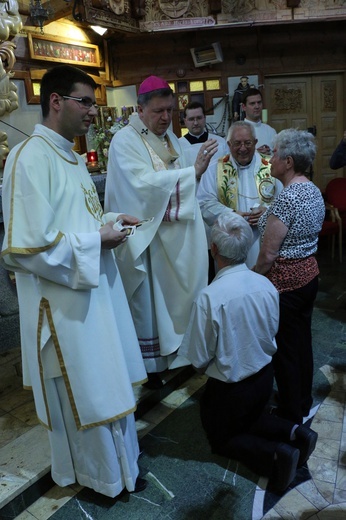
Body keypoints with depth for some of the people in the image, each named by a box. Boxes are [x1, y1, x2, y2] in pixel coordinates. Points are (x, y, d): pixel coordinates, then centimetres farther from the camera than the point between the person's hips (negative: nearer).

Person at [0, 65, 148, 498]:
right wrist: (96, 240, -18)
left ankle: (116, 451, 46)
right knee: (83, 392, 10)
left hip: (97, 287, 9)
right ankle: (101, 474, 35)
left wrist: (109, 220, 2)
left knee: (106, 378, 23)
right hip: (65, 299, -9)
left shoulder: (70, 156, 10)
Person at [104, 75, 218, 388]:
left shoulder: (170, 138, 10)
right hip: (146, 236, -6)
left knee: (175, 295, 15)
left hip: (175, 233, 7)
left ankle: (176, 348, 33)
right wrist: (194, 171, -28)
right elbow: (145, 183, -26)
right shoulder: (125, 141, -13)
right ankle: (151, 363, 21)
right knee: (149, 301, 5)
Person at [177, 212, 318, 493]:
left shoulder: (209, 298, -32)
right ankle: (293, 432, 8)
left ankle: (275, 455, -2)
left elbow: (199, 359, -20)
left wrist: (203, 365, 2)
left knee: (221, 437, 21)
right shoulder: (267, 285, -14)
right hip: (265, 376, 6)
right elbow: (272, 336, 2)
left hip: (229, 387, -5)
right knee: (251, 418, 33)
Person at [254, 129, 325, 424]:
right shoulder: (314, 191, 6)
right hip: (309, 273, 9)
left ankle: (291, 416, 24)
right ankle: (304, 404, 38)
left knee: (285, 348, 7)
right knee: (302, 342, 20)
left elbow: (268, 255, -21)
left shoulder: (287, 198, -23)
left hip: (285, 280, -9)